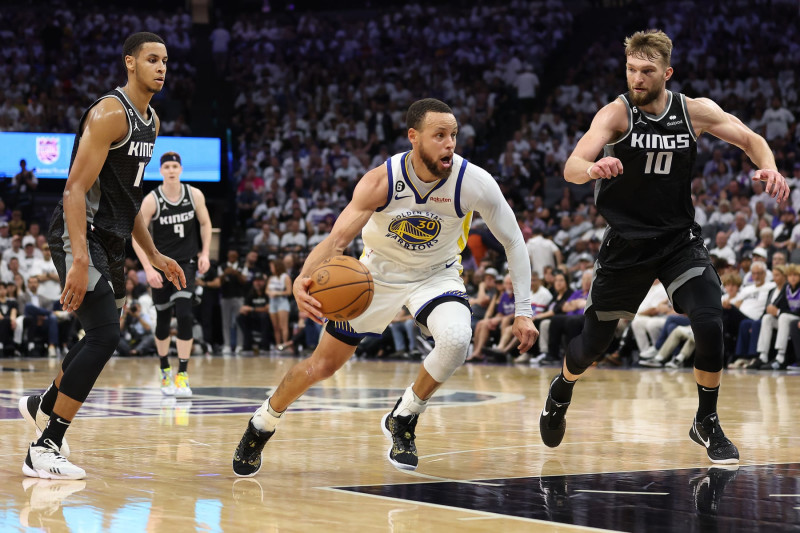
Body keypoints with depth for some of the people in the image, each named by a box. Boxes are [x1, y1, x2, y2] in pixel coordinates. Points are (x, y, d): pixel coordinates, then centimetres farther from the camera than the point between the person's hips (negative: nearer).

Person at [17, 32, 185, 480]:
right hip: (81, 235, -10)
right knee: (105, 335, -19)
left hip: (112, 240, 10)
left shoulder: (152, 122, 14)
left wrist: (155, 256, 21)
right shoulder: (110, 114, -16)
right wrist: (80, 260, -32)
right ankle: (44, 449, -14)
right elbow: (77, 188, -23)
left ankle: (42, 406, 44)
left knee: (103, 338, 19)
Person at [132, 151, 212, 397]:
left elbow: (205, 223, 10)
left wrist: (205, 253, -2)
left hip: (186, 263, 1)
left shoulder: (195, 195, -5)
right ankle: (165, 372, 27)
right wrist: (148, 269, -18)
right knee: (163, 320, 6)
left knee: (185, 316, -15)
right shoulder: (152, 200, -12)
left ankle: (183, 374, -11)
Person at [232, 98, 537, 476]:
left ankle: (402, 420, -6)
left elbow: (513, 242, -14)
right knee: (322, 365, 7)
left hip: (435, 275, 0)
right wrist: (303, 278, -52)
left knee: (457, 339, -32)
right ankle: (262, 425, 36)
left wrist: (523, 312, -17)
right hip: (378, 272, 0)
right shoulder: (381, 182, -28)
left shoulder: (474, 183, -27)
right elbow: (337, 238, -31)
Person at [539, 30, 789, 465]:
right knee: (593, 343, 8)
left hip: (680, 239, 1)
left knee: (709, 323, -20)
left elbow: (751, 139, 4)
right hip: (626, 243, -1)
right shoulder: (616, 113, -13)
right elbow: (571, 168, -26)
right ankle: (560, 393, 43)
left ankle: (707, 423, 2)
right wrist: (593, 169, -50)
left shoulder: (695, 111, -4)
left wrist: (768, 167, -19)